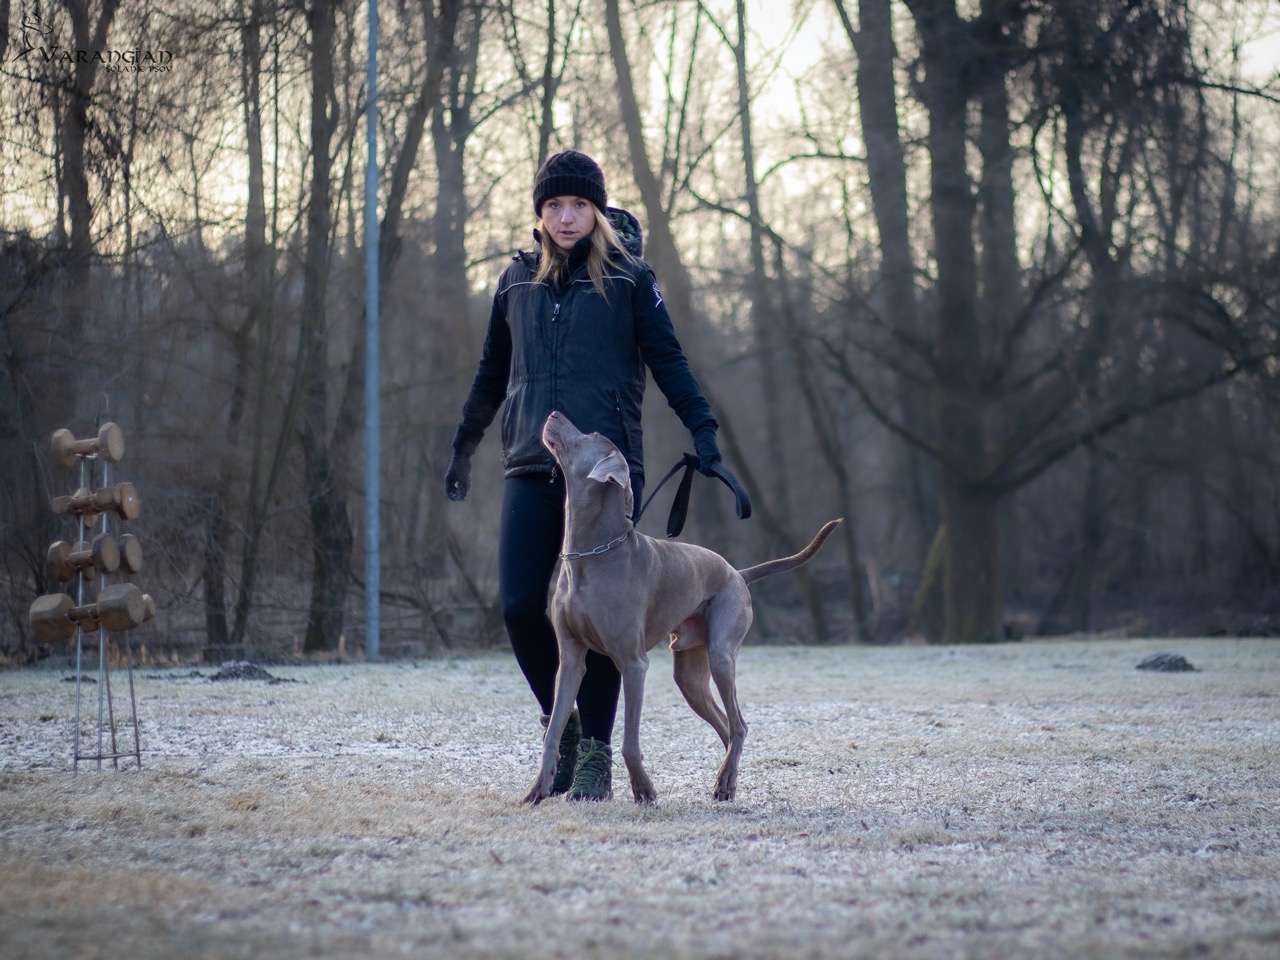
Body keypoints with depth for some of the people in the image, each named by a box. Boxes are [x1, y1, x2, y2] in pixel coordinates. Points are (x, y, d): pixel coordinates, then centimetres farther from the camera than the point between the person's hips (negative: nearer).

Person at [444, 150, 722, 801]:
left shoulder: (628, 278, 3)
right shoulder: (517, 280, 14)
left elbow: (667, 361, 2)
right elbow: (492, 372, 24)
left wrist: (701, 428, -10)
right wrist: (464, 446, 29)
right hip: (531, 471, 3)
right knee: (520, 609, -5)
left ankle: (596, 751, 6)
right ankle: (562, 727, 16)